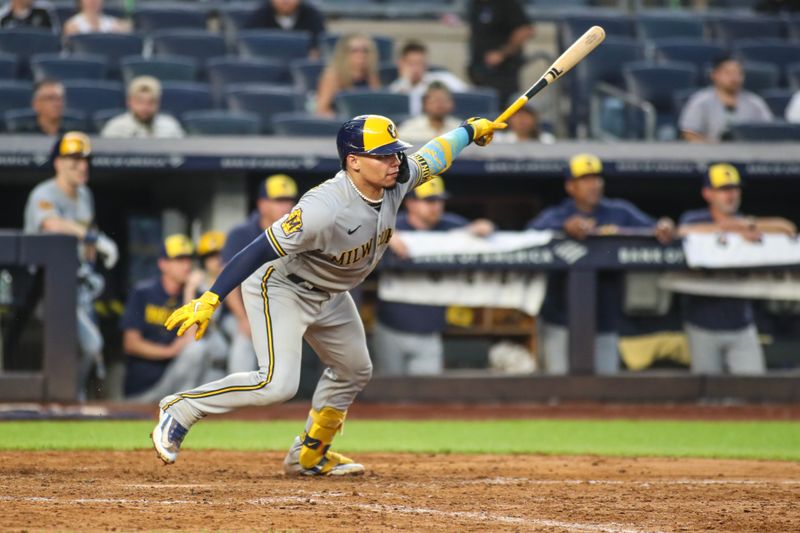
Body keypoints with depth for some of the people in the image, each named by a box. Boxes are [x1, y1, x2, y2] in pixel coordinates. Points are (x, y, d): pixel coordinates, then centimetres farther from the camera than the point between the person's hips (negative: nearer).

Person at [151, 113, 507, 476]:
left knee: (354, 371, 21)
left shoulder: (395, 184, -15)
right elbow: (259, 251, -37)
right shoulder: (324, 208, -38)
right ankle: (181, 409, -6)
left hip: (328, 294, 9)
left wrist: (470, 131, 19)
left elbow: (432, 158, 7)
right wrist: (210, 300, -41)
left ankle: (309, 456, 38)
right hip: (280, 287, -9)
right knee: (278, 384, -23)